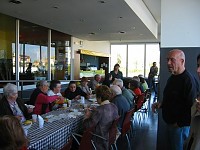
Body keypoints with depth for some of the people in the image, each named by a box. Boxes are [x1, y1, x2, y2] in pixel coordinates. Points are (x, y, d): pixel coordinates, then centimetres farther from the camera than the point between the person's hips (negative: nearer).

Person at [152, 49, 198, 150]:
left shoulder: (188, 80, -22)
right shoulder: (172, 77, 9)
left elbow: (192, 106, -27)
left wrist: (180, 123, -20)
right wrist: (161, 104, 4)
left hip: (179, 126, -9)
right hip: (170, 122, 9)